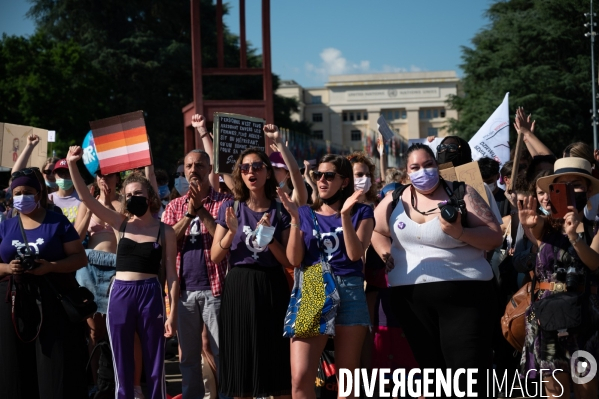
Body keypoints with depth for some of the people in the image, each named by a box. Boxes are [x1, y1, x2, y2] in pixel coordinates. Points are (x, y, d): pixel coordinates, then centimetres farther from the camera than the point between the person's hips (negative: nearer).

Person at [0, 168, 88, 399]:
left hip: (54, 301, -3)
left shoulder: (58, 223, 2)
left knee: (55, 366, -4)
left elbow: (80, 258, -2)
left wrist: (50, 266, -18)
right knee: (19, 366, 2)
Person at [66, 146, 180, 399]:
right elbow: (87, 198, -6)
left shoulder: (165, 231, 1)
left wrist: (172, 313, -5)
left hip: (151, 295, -2)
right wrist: (72, 166, -19)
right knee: (122, 367, 7)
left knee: (155, 366, 5)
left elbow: (171, 275, 0)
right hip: (120, 295, 2)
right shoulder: (121, 224, 5)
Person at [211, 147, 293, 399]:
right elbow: (215, 257, 1)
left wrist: (269, 237, -14)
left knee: (277, 360, 0)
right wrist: (231, 232, -15)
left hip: (272, 289, 0)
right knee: (241, 361, 3)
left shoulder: (280, 211, 3)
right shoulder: (231, 208, 4)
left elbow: (289, 262, 1)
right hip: (239, 289, 0)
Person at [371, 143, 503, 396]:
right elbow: (374, 231, 25)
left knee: (470, 374, -8)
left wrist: (459, 233, -21)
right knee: (431, 369, 12)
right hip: (410, 296, 4)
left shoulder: (461, 193, -1)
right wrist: (387, 255, 8)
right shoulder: (395, 200, 9)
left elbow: (495, 237, -6)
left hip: (464, 293, -4)